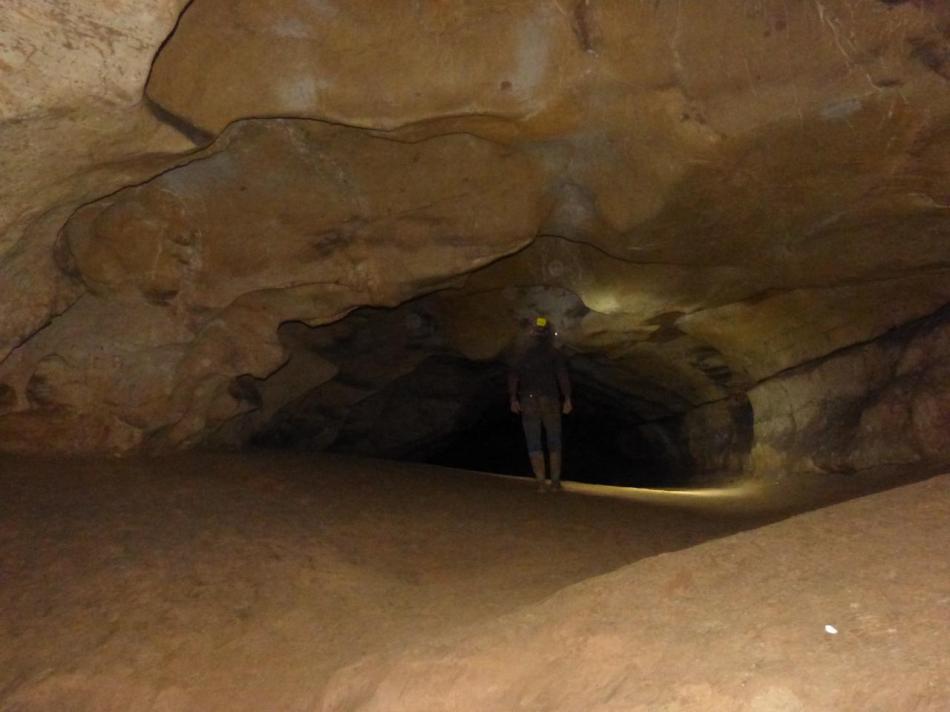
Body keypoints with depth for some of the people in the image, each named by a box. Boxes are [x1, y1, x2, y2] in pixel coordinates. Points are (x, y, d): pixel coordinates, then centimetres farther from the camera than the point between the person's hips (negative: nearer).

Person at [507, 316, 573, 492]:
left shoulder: (522, 354, 8)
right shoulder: (554, 354, 2)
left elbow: (512, 376, -6)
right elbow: (563, 376, -13)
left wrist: (513, 399, -10)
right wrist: (567, 399, -17)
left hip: (528, 402, 1)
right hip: (550, 402, -1)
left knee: (534, 443, 4)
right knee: (554, 442, 12)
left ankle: (541, 482, -3)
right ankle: (555, 481, 10)